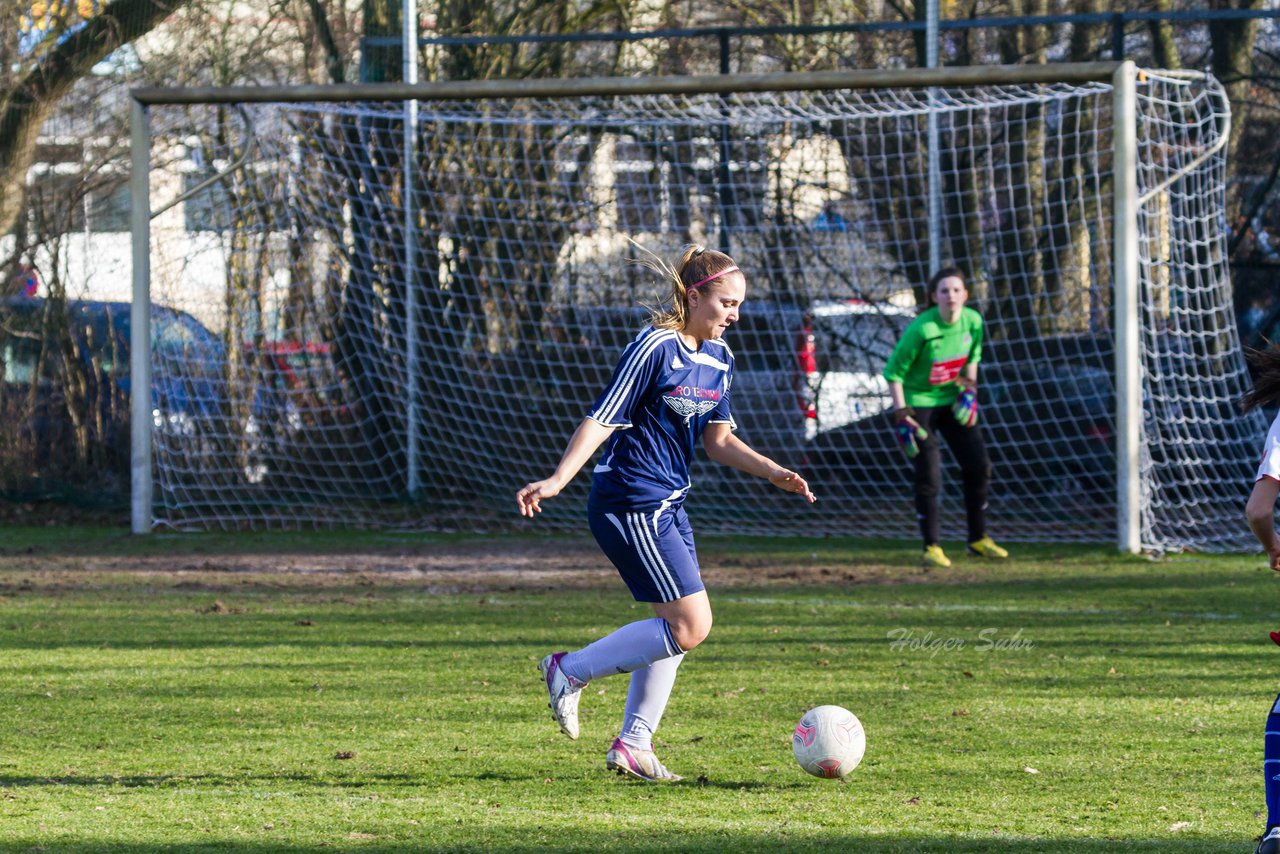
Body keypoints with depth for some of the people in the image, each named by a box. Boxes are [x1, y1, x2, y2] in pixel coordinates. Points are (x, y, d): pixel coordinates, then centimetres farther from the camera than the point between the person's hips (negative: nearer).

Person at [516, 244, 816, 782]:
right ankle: (569, 672, -1)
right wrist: (557, 480, -26)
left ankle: (632, 746, 18)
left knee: (676, 628, 10)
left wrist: (773, 473, 3)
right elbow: (601, 420, -18)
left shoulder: (718, 359, 9)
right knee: (691, 626, -11)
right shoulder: (655, 349, -17)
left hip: (668, 506, 9)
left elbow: (717, 439, 15)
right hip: (631, 506, -9)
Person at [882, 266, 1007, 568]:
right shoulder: (921, 329, -24)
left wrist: (970, 387, 1)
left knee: (979, 466, 3)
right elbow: (894, 371, -17)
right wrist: (901, 416, -20)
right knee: (929, 476, -10)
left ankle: (978, 539, 19)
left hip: (953, 399, 6)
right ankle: (931, 547, 1)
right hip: (920, 402, -5)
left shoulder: (973, 321, -8)